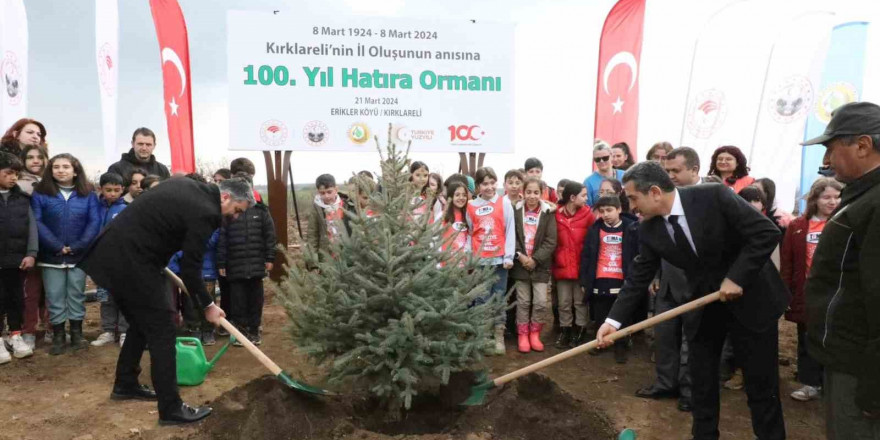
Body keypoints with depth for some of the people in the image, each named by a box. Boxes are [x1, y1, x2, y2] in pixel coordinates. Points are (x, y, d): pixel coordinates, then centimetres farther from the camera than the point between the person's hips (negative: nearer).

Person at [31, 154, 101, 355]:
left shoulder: (88, 194, 4)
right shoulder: (40, 193, 1)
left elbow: (94, 222, -3)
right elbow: (37, 222, -7)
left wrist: (77, 246, -14)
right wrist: (57, 246, -16)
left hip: (79, 255, 1)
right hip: (51, 256, -1)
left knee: (77, 295, 9)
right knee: (55, 297, 5)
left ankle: (77, 334, 21)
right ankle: (57, 336, 16)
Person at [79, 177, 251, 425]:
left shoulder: (187, 186, 12)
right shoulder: (204, 212, -15)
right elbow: (190, 268, -11)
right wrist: (207, 305, 1)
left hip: (113, 251, 10)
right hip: (130, 261, -10)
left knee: (141, 323, 23)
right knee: (162, 331, -4)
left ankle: (125, 385, 37)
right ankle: (171, 409, 0)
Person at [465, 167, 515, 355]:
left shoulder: (504, 202, 2)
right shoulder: (471, 206, 6)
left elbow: (510, 230, 0)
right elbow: (470, 233, 8)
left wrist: (509, 256, -5)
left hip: (499, 258, -1)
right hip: (479, 259, 1)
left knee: (499, 297, 5)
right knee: (482, 299, 4)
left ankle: (499, 336, 13)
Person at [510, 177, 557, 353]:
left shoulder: (548, 213, -2)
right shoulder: (516, 211, 1)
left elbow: (551, 242, -6)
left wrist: (535, 259, -13)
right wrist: (519, 255, -15)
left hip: (540, 265, 0)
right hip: (520, 264, 1)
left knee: (540, 302, -3)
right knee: (523, 302, 7)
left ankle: (534, 333, 16)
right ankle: (523, 335, 18)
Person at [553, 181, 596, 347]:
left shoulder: (587, 214, -5)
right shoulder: (556, 215, -6)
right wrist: (556, 259, 0)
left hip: (581, 265, 0)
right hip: (562, 265, 0)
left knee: (580, 301, 10)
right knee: (564, 302, 10)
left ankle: (579, 332, 21)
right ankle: (564, 332, 22)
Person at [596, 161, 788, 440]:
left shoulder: (714, 196, -22)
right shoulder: (649, 229, -8)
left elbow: (767, 232, -20)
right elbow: (639, 276, -4)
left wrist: (736, 278, -25)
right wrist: (614, 320, -13)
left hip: (751, 297, -4)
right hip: (703, 305, 4)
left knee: (761, 382, 7)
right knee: (701, 381, 10)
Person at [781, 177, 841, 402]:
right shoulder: (797, 226, 1)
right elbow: (787, 262, 3)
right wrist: (785, 291, 0)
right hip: (806, 294, 2)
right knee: (807, 340, 11)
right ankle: (811, 383, 24)